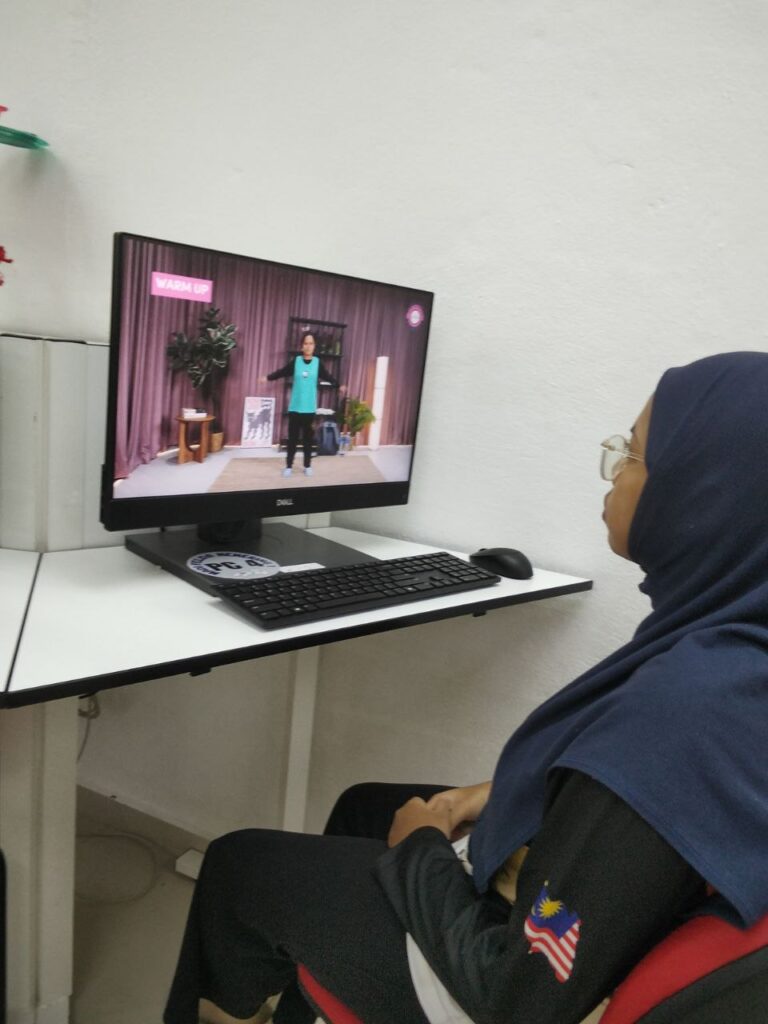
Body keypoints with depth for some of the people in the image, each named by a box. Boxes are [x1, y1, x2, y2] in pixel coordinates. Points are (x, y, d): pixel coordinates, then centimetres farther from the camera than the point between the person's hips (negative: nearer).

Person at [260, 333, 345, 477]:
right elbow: (281, 372, 2)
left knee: (308, 438, 8)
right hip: (295, 407, 0)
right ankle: (288, 466, 14)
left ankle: (307, 466, 21)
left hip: (309, 408, 0)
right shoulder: (295, 361, 0)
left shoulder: (317, 363, 1)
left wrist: (339, 385, -9)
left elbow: (327, 376, 2)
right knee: (292, 437, 4)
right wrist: (267, 378, -6)